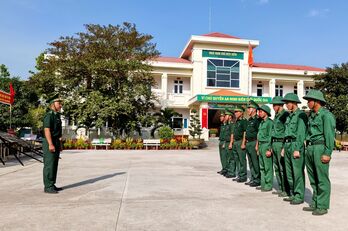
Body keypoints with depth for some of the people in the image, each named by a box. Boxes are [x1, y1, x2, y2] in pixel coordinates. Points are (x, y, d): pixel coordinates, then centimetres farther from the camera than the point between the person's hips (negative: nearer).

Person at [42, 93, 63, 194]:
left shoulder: (57, 115, 16)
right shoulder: (49, 115, -13)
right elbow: (47, 130, -20)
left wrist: (59, 144, 19)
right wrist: (50, 144, -25)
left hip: (56, 142, 10)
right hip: (49, 143, -10)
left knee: (54, 165, 12)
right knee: (49, 165, -6)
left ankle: (52, 185, 20)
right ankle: (48, 187, 0)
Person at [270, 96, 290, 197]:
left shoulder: (285, 115, -11)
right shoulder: (276, 116, 18)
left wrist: (284, 147, -20)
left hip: (281, 143, -9)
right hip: (275, 143, 9)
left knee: (283, 168, -5)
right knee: (277, 167, 12)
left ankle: (286, 190, 3)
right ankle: (281, 188, 22)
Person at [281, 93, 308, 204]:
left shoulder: (301, 115, -9)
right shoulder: (289, 116, 18)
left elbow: (301, 133, -15)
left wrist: (297, 149, -20)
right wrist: (284, 147, 18)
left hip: (296, 145, -9)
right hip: (288, 145, 9)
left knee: (298, 172, -4)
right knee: (289, 171, 12)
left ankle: (299, 196, 4)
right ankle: (293, 194, 22)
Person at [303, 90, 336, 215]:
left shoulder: (326, 115, -8)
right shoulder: (311, 115, 17)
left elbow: (330, 136, -13)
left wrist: (327, 153, -18)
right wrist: (307, 148, 14)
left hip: (320, 148, -8)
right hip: (310, 148, 8)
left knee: (322, 179, -2)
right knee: (313, 179, 13)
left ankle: (322, 206, 6)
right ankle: (315, 203, 22)